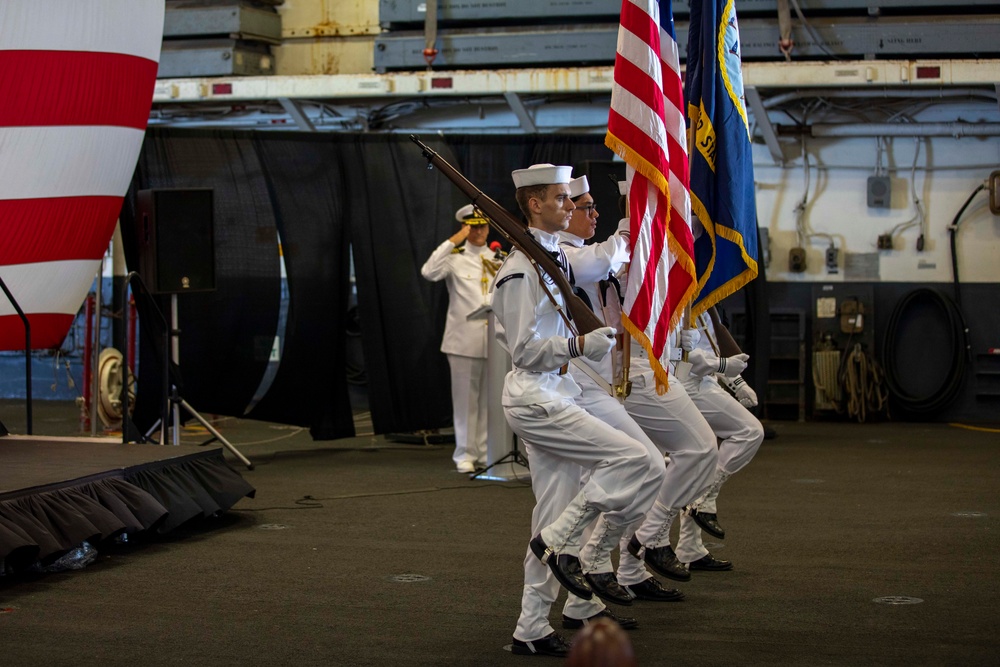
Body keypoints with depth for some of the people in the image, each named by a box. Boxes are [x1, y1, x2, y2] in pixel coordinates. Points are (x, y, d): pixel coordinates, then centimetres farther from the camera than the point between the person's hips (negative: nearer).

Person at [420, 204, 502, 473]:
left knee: (489, 399, 5)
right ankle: (465, 455, 4)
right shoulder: (455, 257, 2)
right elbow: (429, 272, -18)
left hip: (494, 340, 3)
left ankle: (485, 453, 12)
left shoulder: (498, 260, 14)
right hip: (465, 340, -3)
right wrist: (453, 241, -16)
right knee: (466, 398, -2)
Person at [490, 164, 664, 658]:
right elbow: (524, 350, -17)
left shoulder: (555, 257, 14)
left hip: (552, 396, 10)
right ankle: (591, 559, -4)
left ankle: (532, 630, 14)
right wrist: (580, 345, -24)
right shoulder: (521, 269, -15)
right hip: (534, 399, -10)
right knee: (640, 463, -16)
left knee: (557, 516, 9)